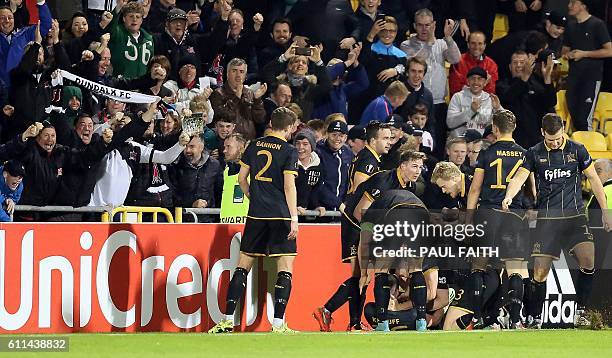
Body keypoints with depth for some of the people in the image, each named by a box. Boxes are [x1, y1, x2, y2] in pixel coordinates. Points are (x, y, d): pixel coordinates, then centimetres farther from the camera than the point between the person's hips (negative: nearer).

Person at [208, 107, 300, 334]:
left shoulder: (254, 146, 9)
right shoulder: (288, 151, -5)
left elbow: (241, 179, 13)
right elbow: (289, 186, -11)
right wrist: (294, 218, -12)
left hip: (256, 214, 5)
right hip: (280, 215, -4)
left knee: (243, 265, 9)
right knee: (285, 267, -1)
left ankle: (228, 320, 5)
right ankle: (278, 324, -10)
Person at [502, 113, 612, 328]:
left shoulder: (577, 150, 4)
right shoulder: (534, 154, 3)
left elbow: (594, 179, 10)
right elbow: (520, 177, -10)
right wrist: (509, 196, -31)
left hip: (575, 216, 0)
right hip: (547, 219, 0)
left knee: (588, 260, -21)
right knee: (540, 271, -5)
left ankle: (580, 311, -8)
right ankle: (534, 318, 11)